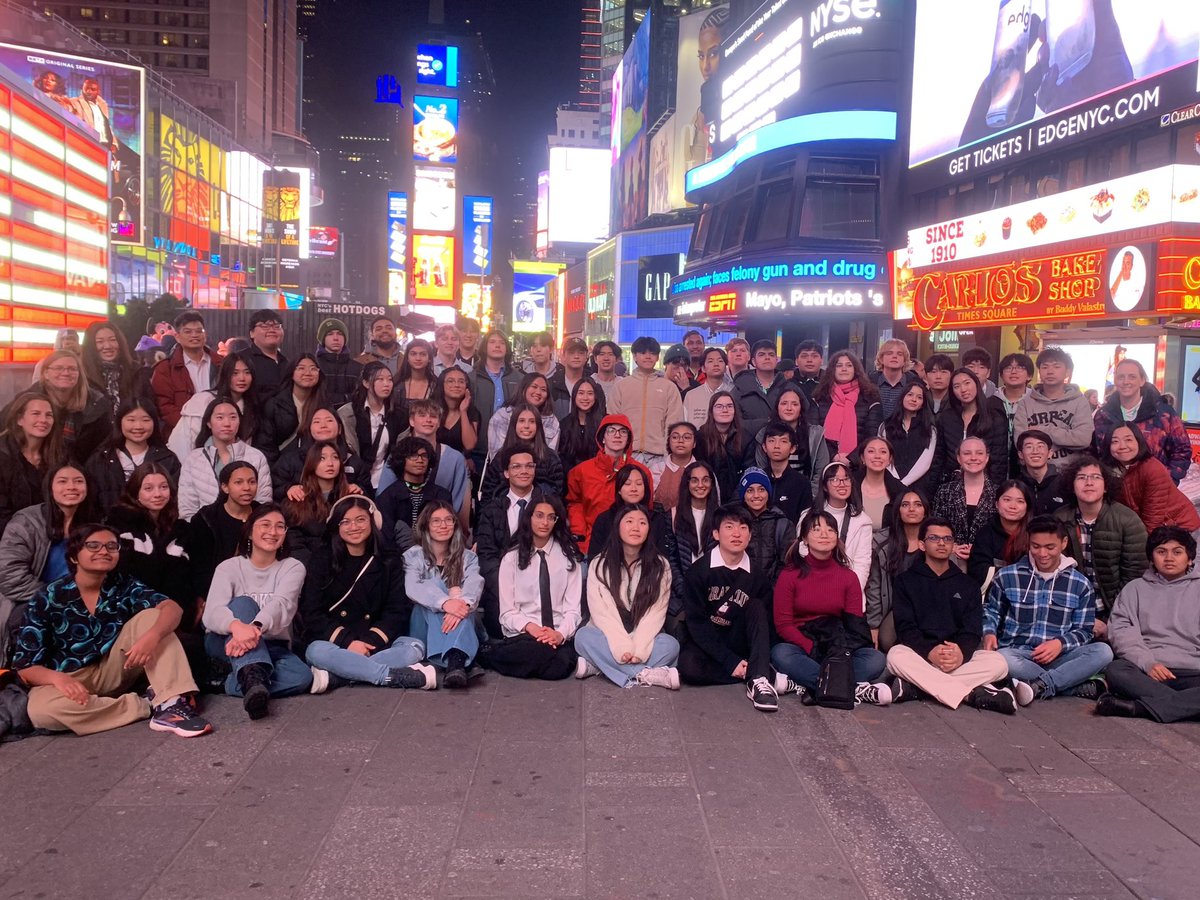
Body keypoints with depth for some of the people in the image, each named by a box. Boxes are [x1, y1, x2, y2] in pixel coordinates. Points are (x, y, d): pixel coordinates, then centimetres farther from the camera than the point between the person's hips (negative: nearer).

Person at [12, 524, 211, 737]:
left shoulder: (123, 586, -7)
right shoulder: (48, 600, -12)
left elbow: (172, 607, -21)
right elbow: (25, 665, -12)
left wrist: (152, 636, -43)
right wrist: (57, 678, -34)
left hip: (113, 671, 2)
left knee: (150, 616, -17)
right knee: (42, 710, -37)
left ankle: (171, 705, -31)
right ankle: (148, 705, -26)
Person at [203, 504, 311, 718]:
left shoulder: (293, 568, 0)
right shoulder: (229, 567, -2)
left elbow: (281, 604, -21)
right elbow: (212, 612, -21)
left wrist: (255, 628, -44)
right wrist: (237, 626, -46)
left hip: (270, 647, 1)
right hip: (225, 643, -1)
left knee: (302, 677, -30)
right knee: (243, 603, -32)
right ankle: (253, 678, -51)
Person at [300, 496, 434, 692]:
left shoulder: (389, 563, 8)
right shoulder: (322, 560, 4)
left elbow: (397, 611, 1)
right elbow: (311, 613, -4)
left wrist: (371, 642, -17)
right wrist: (348, 642, -17)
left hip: (375, 644, 2)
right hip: (334, 643, -2)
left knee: (415, 647, -25)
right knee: (317, 651, -35)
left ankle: (333, 677, -33)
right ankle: (399, 676, -34)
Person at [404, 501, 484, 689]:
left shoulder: (468, 558, 12)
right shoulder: (413, 556, 6)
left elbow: (474, 586, -11)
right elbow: (412, 588, -15)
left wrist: (462, 603, -37)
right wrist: (445, 602, -35)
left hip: (458, 623, 1)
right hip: (423, 632, -1)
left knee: (462, 603, -32)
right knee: (434, 583, -27)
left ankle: (456, 662, -61)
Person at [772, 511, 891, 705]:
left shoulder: (848, 577, 7)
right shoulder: (789, 575, -1)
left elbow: (855, 626, 3)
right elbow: (783, 624, -5)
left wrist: (841, 652, -18)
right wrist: (813, 649, -19)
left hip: (837, 646, 2)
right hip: (800, 644, -2)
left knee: (876, 659, -24)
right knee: (781, 654, -36)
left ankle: (810, 685, -33)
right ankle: (854, 688, -35)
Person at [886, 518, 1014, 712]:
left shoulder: (966, 584, 16)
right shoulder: (906, 580, 9)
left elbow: (973, 629, 3)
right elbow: (905, 627, -4)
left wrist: (962, 652, -22)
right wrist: (929, 652, -24)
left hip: (959, 655, 3)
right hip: (919, 654, -3)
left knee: (998, 663, -25)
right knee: (896, 656, -35)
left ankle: (914, 686, -32)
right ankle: (972, 694, -36)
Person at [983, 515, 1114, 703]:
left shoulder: (1080, 584, 9)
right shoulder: (1006, 576, 7)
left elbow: (1084, 630, 10)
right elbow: (991, 610, 19)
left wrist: (1061, 644, -11)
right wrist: (989, 632, -4)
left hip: (1058, 657, 2)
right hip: (1018, 653, -1)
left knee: (1103, 651, -27)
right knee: (1001, 659, -38)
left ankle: (1039, 686, -33)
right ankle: (1079, 685, -30)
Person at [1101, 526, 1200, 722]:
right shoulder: (1135, 588, 20)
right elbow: (1120, 631, 6)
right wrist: (1147, 663, -12)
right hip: (1147, 671, 0)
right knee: (1115, 670, -34)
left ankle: (1140, 707, -38)